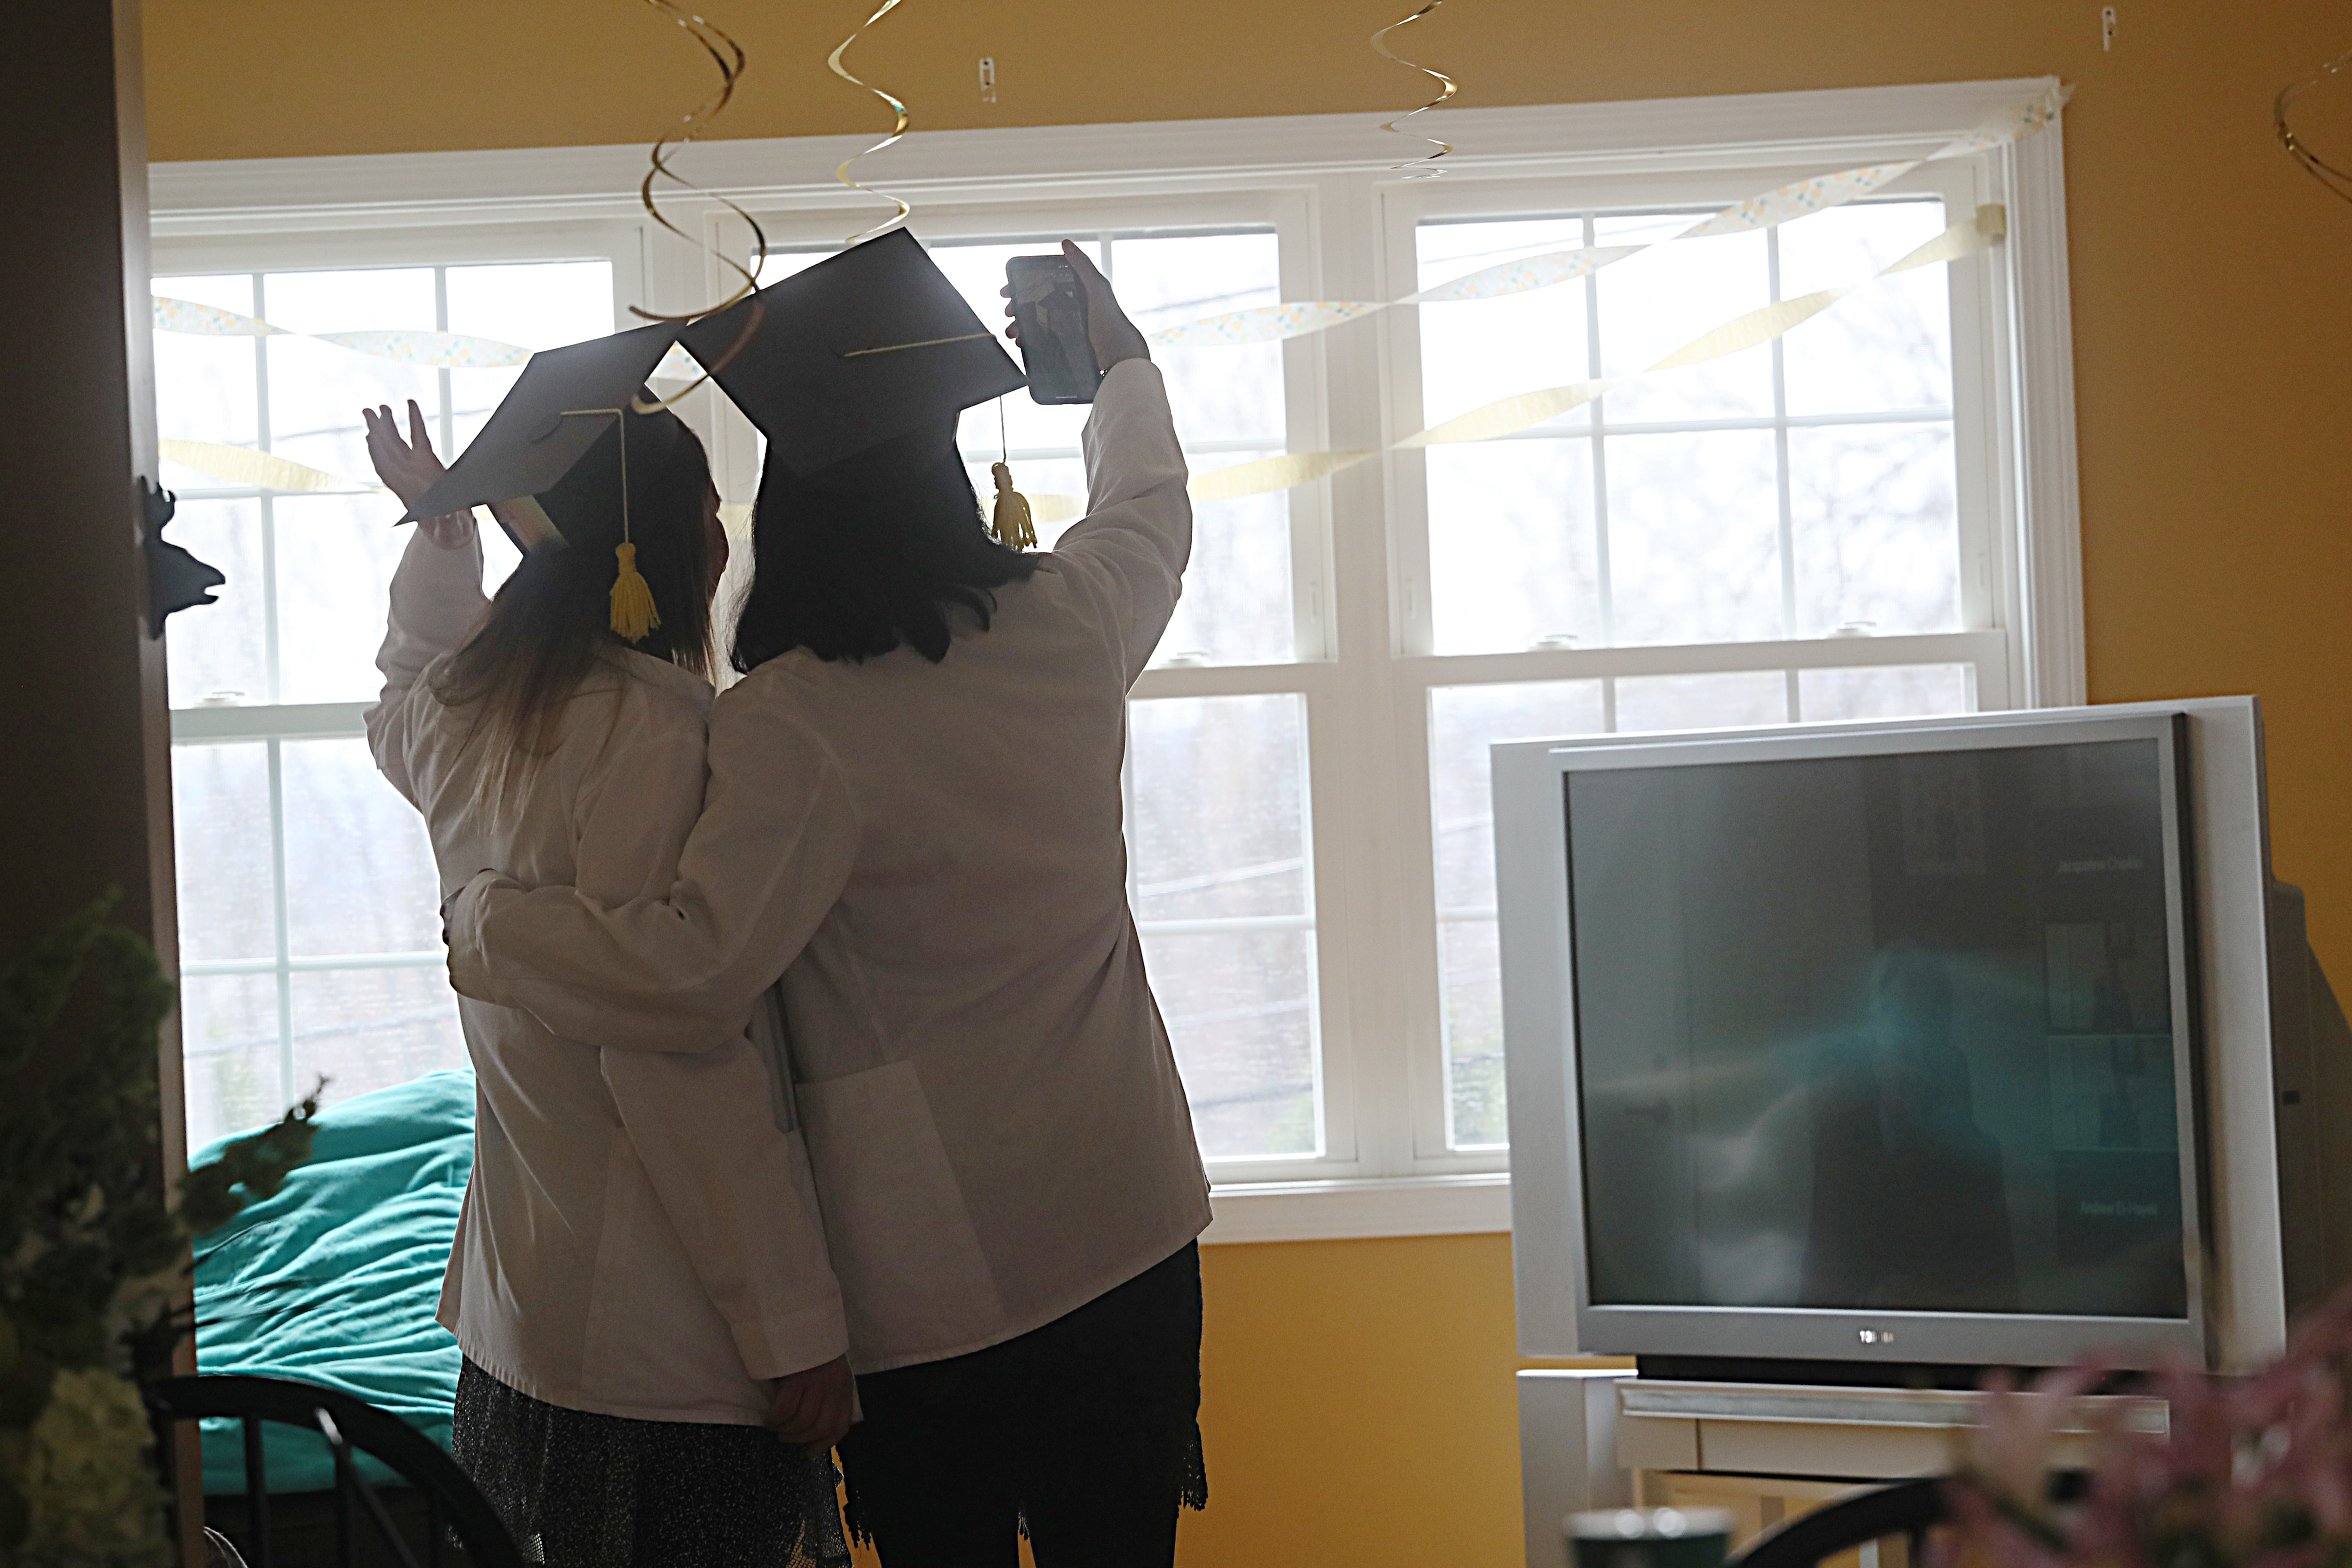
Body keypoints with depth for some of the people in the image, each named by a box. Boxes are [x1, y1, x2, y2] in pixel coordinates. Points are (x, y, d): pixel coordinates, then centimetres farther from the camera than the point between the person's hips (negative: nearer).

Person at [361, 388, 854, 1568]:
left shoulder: (462, 716, 6)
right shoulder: (648, 733, -19)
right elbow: (677, 1058, -22)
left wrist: (441, 530, 38)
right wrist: (797, 1328, -18)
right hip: (669, 1339, -9)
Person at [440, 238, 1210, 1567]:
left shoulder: (792, 720, -19)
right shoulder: (1068, 626, -1)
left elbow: (693, 970, -27)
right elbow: (1153, 509, 22)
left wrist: (488, 920, -12)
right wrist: (1121, 355, 40)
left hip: (937, 1271, -5)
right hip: (1132, 1226, 5)